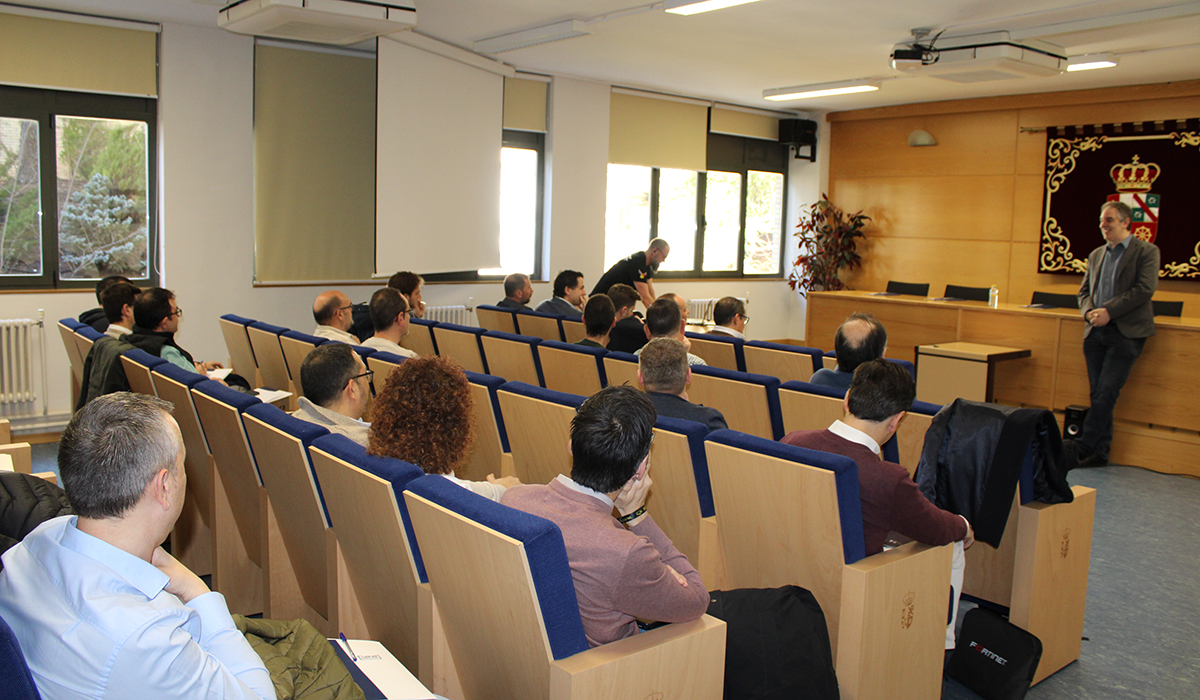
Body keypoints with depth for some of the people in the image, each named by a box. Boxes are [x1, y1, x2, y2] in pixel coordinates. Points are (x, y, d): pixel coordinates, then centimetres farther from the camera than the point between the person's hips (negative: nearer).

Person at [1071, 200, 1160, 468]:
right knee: (1098, 394, 5)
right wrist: (1089, 311, -2)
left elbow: (1145, 289, -10)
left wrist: (1109, 310, -16)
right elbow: (1084, 291, 19)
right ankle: (1100, 451, 10)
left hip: (1126, 332, -6)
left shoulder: (1147, 251, 1)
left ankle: (1082, 445, -8)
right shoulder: (1096, 255, 18)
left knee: (1106, 393, -11)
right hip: (1095, 332, 6)